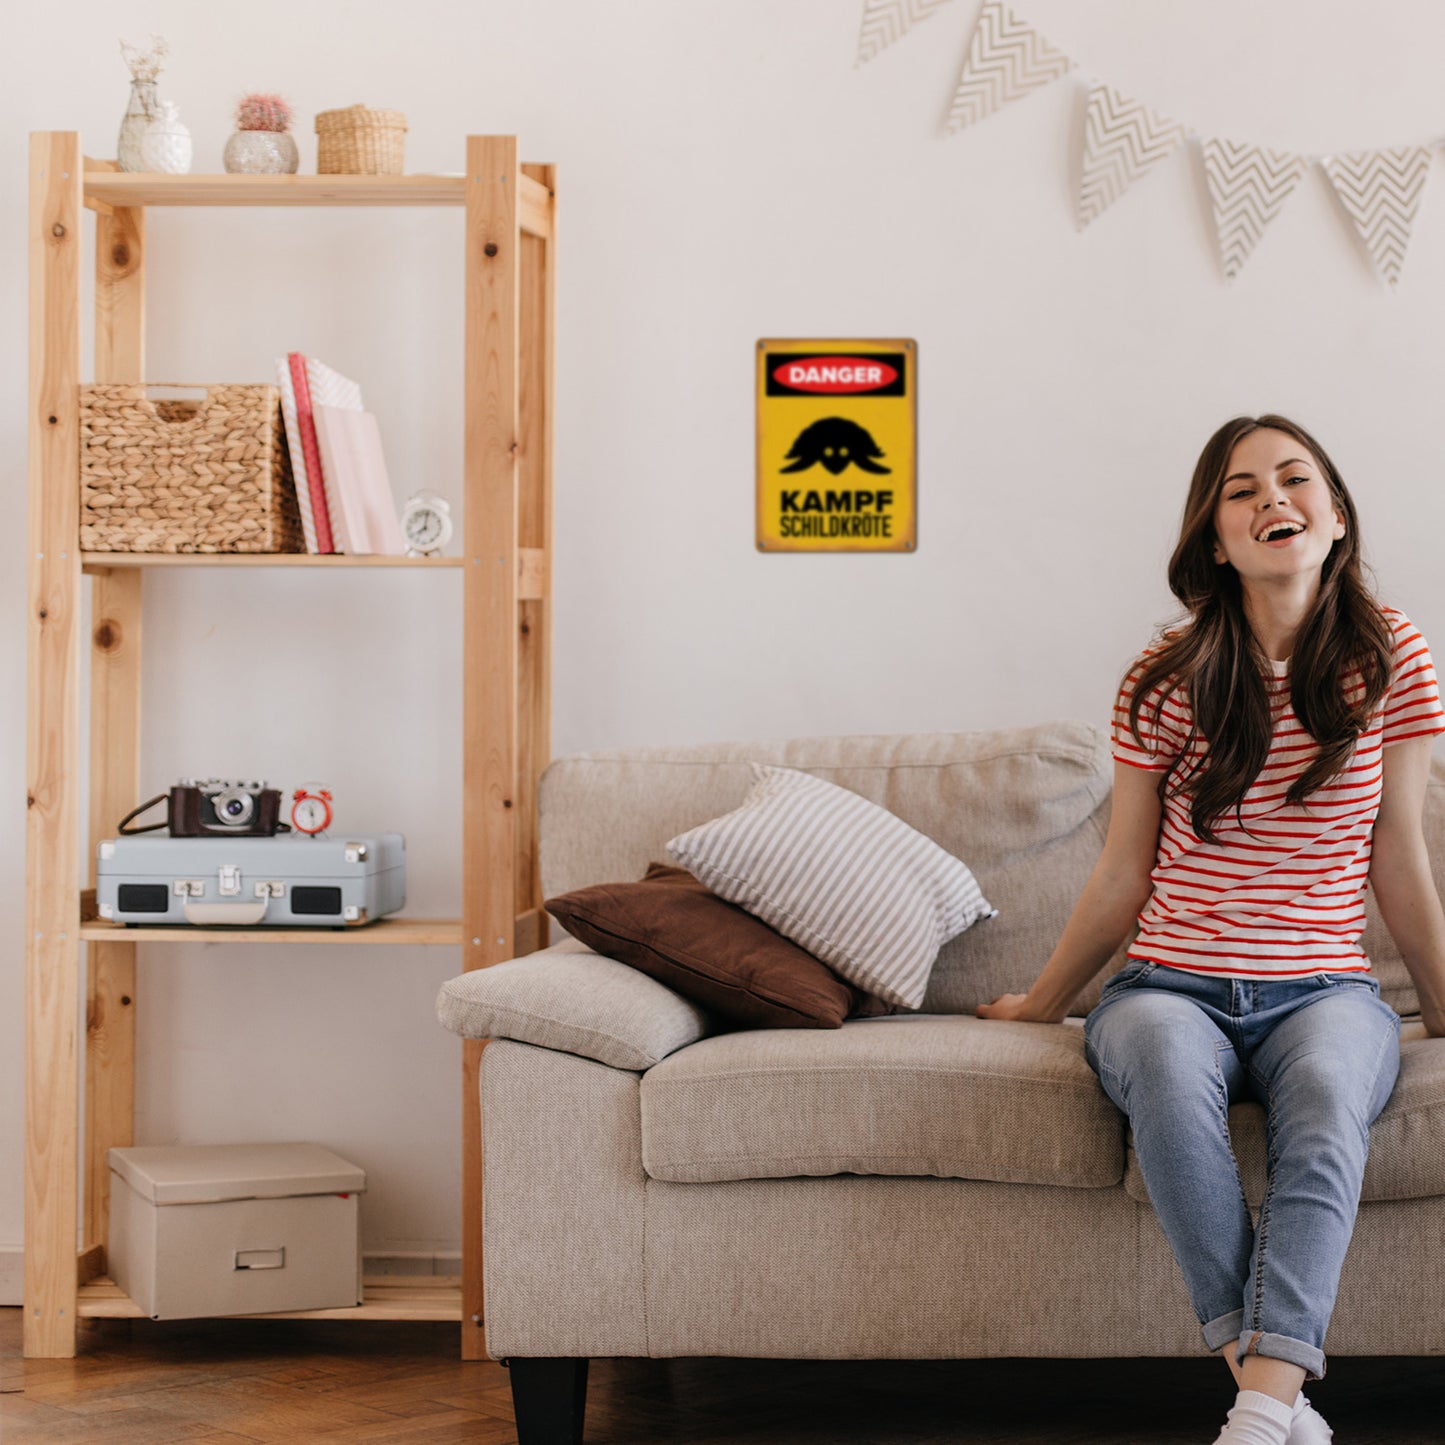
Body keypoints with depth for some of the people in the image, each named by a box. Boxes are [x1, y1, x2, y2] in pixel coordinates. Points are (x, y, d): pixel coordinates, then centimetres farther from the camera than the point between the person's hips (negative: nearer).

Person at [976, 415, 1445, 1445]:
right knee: (1166, 1063, -37)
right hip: (1172, 984, 0)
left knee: (1327, 1088, -37)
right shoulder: (1168, 681, 2)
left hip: (1324, 988, 0)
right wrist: (1042, 1003, 19)